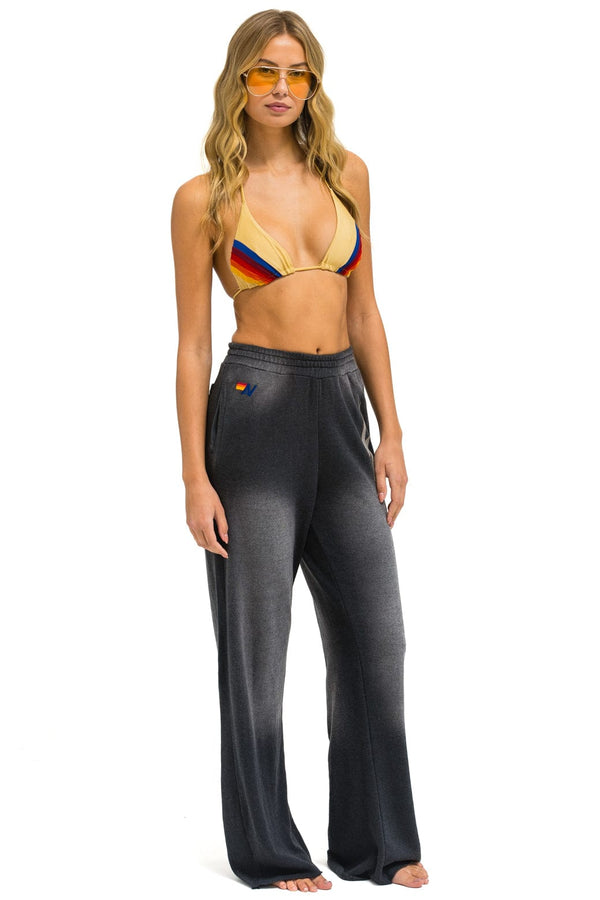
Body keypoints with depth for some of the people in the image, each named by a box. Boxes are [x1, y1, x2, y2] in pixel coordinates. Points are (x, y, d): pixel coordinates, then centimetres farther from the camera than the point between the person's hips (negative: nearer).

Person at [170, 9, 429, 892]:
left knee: (375, 633, 3)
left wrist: (390, 432, 6)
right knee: (257, 639, 2)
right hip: (253, 411, -4)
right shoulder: (203, 199, -2)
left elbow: (364, 312, 12)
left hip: (341, 412, 4)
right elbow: (192, 343, -2)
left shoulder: (346, 174, 10)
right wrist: (195, 477, -7)